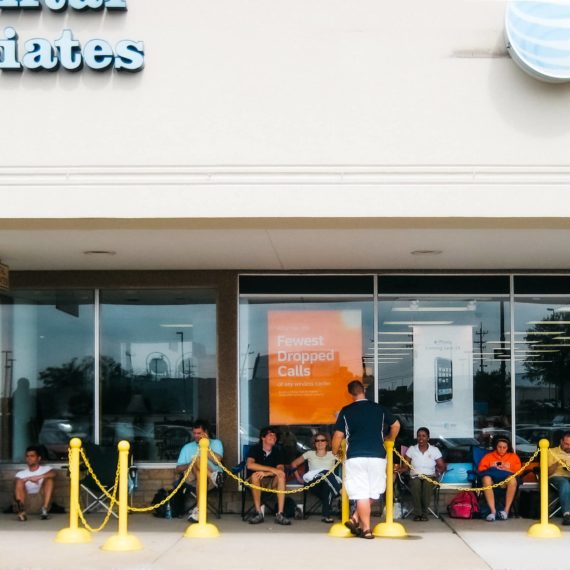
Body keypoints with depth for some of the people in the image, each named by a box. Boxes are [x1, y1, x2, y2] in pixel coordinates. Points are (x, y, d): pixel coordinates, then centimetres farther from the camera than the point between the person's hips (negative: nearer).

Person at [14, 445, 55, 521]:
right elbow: (17, 486, -9)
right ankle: (21, 509, -41)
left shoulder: (46, 469, 7)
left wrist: (38, 477, -28)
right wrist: (28, 479, -23)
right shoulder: (21, 474, 10)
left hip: (41, 498, 0)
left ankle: (44, 509, -33)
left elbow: (53, 474, -17)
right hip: (27, 500, 1)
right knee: (19, 481, -19)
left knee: (49, 479, -18)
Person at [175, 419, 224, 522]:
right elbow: (178, 468, 15)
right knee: (197, 459, -32)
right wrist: (190, 465, -5)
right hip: (192, 478, 2)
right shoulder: (187, 447, 25)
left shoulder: (215, 443, 19)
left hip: (210, 480, -1)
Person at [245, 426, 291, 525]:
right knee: (255, 475, -34)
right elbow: (249, 464, -25)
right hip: (256, 482, -2)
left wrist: (266, 473, -31)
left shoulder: (277, 451, 2)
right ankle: (258, 513, -31)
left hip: (271, 482, 2)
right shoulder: (255, 448, -7)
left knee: (281, 476, -27)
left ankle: (280, 514, -34)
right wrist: (272, 469, -30)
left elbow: (281, 469, -12)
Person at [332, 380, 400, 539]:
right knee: (372, 493, 13)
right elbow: (396, 425, 19)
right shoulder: (379, 409, 9)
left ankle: (366, 529, -3)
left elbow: (338, 435, -1)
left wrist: (335, 451, 16)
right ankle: (356, 519, 5)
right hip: (377, 456, 1)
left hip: (355, 457, -1)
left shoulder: (346, 411, 2)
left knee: (361, 494, 0)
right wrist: (389, 440, 36)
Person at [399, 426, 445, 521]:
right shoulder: (411, 449, 8)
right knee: (416, 483, -37)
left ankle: (424, 512, -23)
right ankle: (417, 513, -26)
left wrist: (439, 471, -19)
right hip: (415, 476, 1)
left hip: (430, 476, 0)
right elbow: (405, 466, 4)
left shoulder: (434, 450, 7)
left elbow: (442, 466, 4)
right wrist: (398, 469, -19)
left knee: (427, 483, -38)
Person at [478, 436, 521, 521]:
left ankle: (506, 510, -32)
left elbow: (518, 471, 9)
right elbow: (481, 468, 12)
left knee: (513, 480, -38)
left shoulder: (513, 456, 21)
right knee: (486, 479, -38)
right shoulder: (489, 456, 23)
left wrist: (506, 470, -8)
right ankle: (493, 511, -39)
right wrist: (493, 470, -5)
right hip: (492, 478, 1)